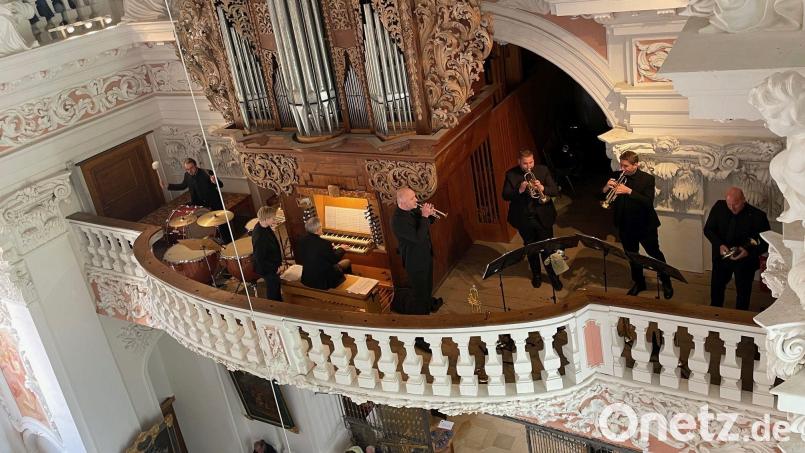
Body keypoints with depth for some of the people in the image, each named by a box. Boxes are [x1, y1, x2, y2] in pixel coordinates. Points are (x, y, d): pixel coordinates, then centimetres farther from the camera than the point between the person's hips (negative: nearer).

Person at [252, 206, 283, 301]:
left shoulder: (262, 226, -11)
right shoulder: (259, 237, -39)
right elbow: (260, 259, -28)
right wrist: (275, 268, -20)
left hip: (273, 265, 9)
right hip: (268, 270, -9)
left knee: (276, 286, 32)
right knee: (273, 293, 15)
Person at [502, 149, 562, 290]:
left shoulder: (543, 170, -6)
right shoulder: (511, 175, -7)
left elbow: (556, 191, -9)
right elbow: (505, 196, -11)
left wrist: (542, 188, -29)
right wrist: (519, 190, -29)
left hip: (543, 217, -1)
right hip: (523, 219, 1)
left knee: (548, 248, 7)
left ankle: (553, 276, 25)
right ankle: (536, 274, 38)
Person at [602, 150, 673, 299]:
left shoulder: (647, 179, -13)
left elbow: (649, 202, -26)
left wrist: (629, 191, -35)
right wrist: (606, 188, -23)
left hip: (645, 225, -4)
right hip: (625, 226, 4)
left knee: (655, 254, 11)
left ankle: (666, 283, 30)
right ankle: (639, 283, 38)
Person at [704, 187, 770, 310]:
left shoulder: (757, 216, -22)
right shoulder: (718, 207, -14)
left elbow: (766, 242, -14)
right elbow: (708, 229, -4)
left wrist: (749, 251, -29)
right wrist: (719, 245, -21)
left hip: (745, 260, -3)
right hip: (721, 256, 3)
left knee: (743, 291, 10)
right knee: (716, 287, 20)